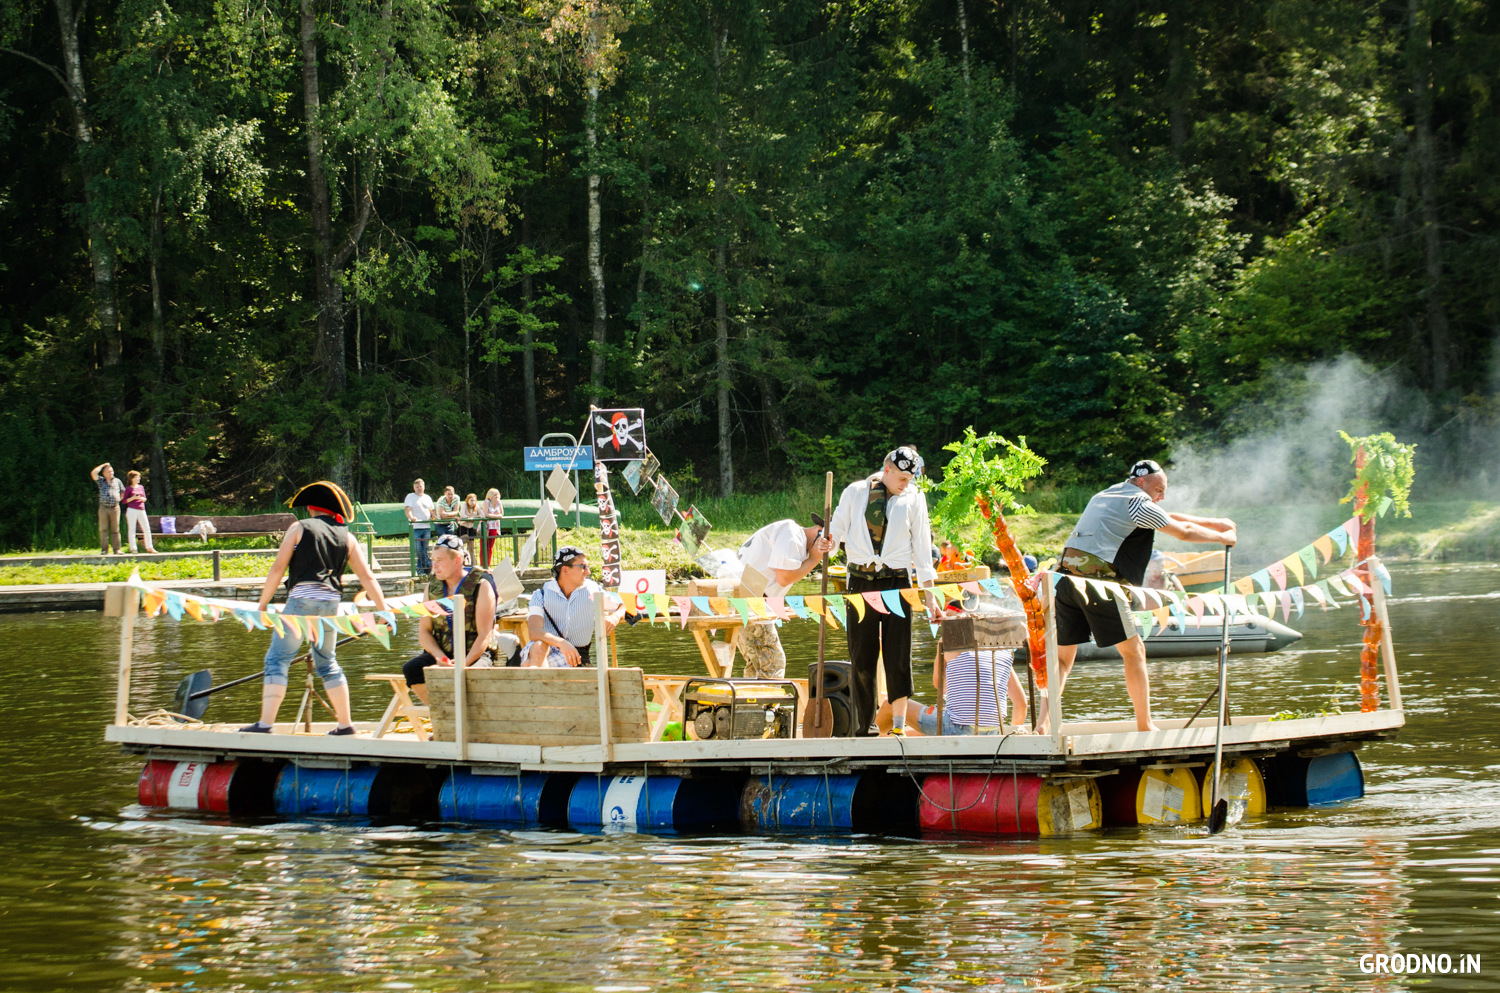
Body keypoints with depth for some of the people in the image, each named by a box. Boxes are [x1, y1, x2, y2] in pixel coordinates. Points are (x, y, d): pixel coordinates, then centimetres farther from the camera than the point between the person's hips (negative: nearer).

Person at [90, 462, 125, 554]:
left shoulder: (117, 481, 13)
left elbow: (123, 492, 23)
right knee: (103, 529, -2)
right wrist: (103, 465, 5)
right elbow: (93, 473, -5)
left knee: (115, 529, -1)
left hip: (115, 508, 0)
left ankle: (116, 549, -1)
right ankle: (104, 549, 0)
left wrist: (118, 499, 11)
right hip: (103, 508, 0)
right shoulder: (101, 481, 9)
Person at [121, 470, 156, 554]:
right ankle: (133, 548, -1)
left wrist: (142, 498, -4)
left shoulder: (141, 487, 14)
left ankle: (149, 547, 8)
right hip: (132, 510, -4)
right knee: (132, 529, -3)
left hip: (141, 510, 4)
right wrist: (133, 498, -14)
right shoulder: (128, 489, 1)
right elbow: (124, 501, -1)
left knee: (147, 528, 1)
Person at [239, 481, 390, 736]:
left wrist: (262, 605, 2)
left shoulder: (299, 528, 5)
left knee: (277, 659, -6)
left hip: (301, 598, -5)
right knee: (327, 662, 20)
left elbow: (278, 569, -1)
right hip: (331, 602, 5)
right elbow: (367, 577, 12)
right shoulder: (346, 537, 16)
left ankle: (265, 723, -17)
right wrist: (383, 610, 14)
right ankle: (345, 723, 21)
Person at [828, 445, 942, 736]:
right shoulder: (855, 493, 5)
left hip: (897, 581, 0)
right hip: (861, 579, 0)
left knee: (898, 654, -4)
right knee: (861, 657, 2)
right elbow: (837, 529, 11)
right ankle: (862, 726, 9)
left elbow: (922, 544, 7)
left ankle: (899, 725, 4)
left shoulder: (914, 498, 6)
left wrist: (928, 592, 3)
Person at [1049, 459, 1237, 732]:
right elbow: (1183, 531, 7)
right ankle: (1144, 726, 12)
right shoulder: (1138, 503, 0)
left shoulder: (1105, 496, 27)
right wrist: (1222, 537, 24)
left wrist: (1214, 523, 36)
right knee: (1133, 650, 7)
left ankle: (1042, 722, -8)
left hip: (1066, 576, 7)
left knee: (1063, 658, 9)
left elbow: (1169, 518, 33)